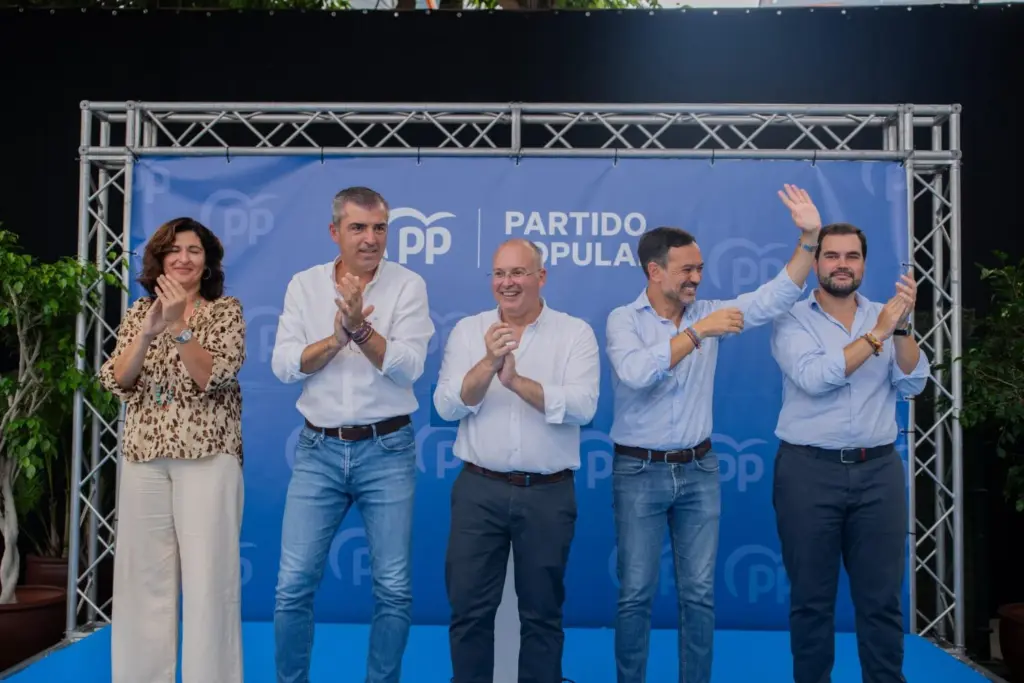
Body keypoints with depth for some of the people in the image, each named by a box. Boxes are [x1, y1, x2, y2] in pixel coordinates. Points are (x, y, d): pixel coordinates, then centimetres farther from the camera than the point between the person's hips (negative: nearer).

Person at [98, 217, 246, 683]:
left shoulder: (226, 311, 3)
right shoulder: (139, 312, 12)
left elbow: (213, 378, -10)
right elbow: (115, 382, 0)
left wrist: (179, 326, -20)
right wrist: (148, 331, -15)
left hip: (207, 456, -3)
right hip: (143, 457, 3)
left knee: (207, 575, -5)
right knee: (143, 573, 6)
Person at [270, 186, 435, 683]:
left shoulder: (408, 285, -3)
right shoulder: (304, 285, 4)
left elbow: (408, 367, -12)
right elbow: (284, 365, -4)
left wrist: (360, 328, -24)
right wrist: (337, 337, -17)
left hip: (386, 450, -1)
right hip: (318, 450, 2)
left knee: (394, 587, 5)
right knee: (293, 583, 3)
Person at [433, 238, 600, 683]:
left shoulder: (575, 333, -2)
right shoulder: (467, 331, 4)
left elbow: (582, 406, -15)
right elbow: (446, 406, -5)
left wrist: (517, 381, -23)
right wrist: (488, 364, -20)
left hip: (549, 494, -1)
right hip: (479, 490, 1)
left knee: (542, 611, 12)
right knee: (469, 608, 9)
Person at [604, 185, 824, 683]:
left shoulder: (707, 313, 4)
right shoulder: (623, 320, -7)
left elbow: (774, 298, -4)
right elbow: (636, 373, -27)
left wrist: (809, 238, -14)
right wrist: (697, 332, -27)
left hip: (698, 470, 4)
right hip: (640, 472, -3)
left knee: (699, 591, 9)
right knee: (636, 593, 4)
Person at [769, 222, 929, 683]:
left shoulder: (884, 317, 9)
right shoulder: (792, 321, -2)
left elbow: (912, 385, 0)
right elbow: (815, 377, -18)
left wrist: (902, 328, -13)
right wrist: (877, 335, -16)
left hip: (879, 471, 3)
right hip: (809, 471, -3)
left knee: (882, 598, 8)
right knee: (811, 597, 7)